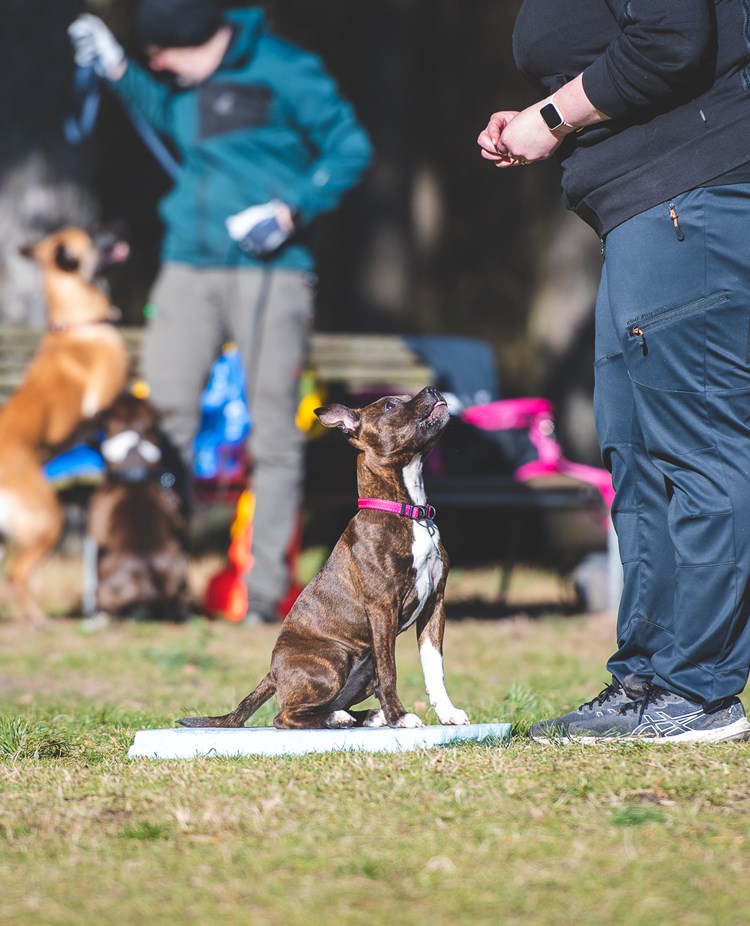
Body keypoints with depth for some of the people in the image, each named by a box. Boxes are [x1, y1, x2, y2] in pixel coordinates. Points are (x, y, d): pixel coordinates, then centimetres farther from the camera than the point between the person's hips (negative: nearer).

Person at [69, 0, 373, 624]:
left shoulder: (283, 72, -6)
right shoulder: (188, 82, 14)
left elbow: (352, 149, -6)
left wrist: (292, 211, -15)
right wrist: (117, 72, 29)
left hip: (270, 270, -6)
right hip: (189, 268, 6)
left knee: (273, 432, -4)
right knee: (162, 416, -4)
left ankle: (266, 588, 0)